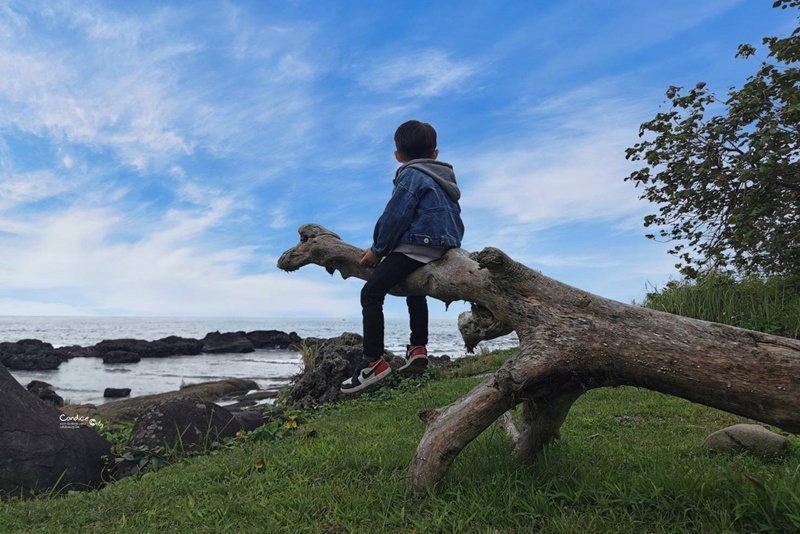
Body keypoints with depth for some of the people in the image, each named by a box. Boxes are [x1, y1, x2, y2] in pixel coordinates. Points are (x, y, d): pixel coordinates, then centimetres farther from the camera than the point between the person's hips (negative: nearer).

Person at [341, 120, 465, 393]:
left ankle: (374, 361, -15)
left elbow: (395, 217, -12)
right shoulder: (443, 177, 22)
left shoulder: (412, 175, -5)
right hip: (445, 244, 10)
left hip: (417, 245, -10)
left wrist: (377, 249, 0)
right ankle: (418, 347, 27)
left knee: (371, 293, -10)